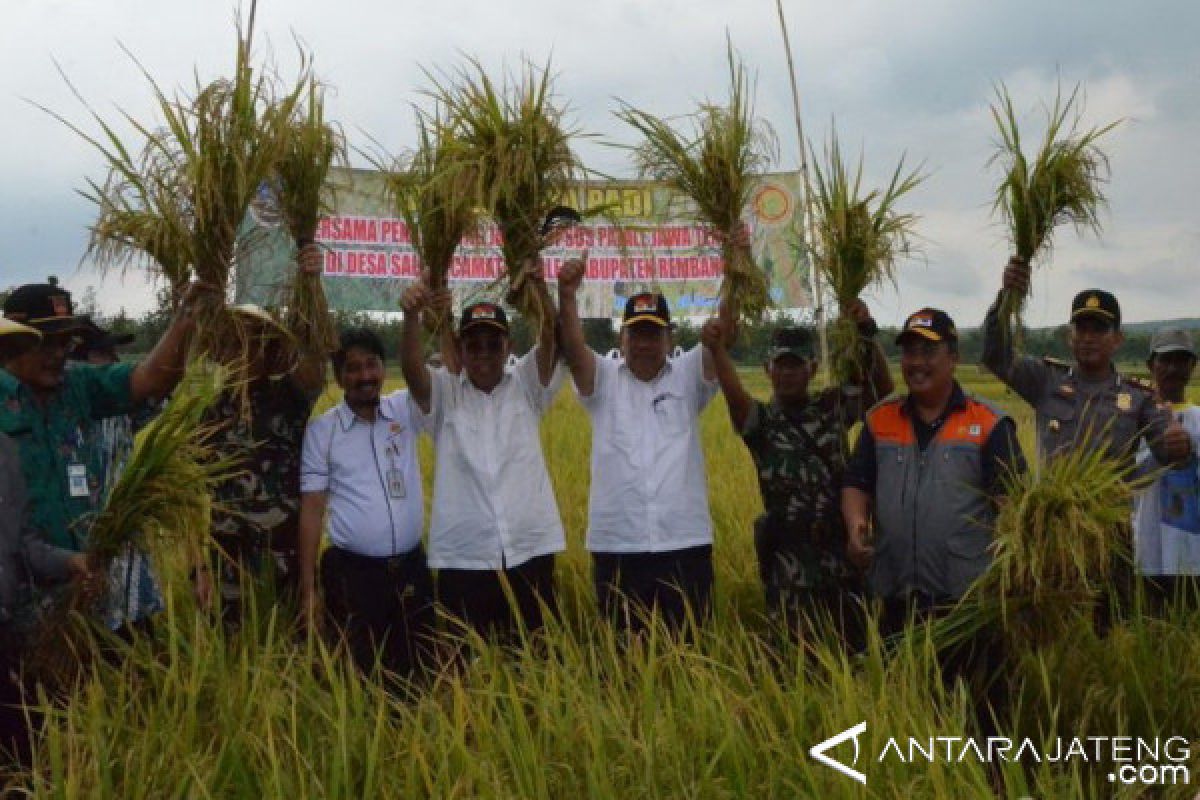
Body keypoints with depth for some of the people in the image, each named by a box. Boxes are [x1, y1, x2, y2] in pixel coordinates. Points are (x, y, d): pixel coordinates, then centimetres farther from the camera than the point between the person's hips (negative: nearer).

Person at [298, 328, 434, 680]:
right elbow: (311, 509, -2)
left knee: (416, 671, 10)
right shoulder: (322, 429, -2)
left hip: (411, 567, 2)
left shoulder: (405, 410, 3)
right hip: (352, 571, -2)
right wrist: (308, 588, -6)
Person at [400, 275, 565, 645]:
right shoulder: (444, 393, 5)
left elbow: (552, 344, -8)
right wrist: (412, 315, -33)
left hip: (529, 552, 1)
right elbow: (411, 368, -13)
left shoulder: (526, 387, 8)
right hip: (462, 558, -1)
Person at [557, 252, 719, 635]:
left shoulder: (688, 377, 8)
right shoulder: (604, 380, 7)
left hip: (685, 545, 0)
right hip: (616, 547, 0)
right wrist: (567, 294, -29)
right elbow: (572, 348, -11)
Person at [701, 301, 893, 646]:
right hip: (792, 560, -2)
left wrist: (867, 335, -22)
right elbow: (737, 398, -21)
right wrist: (717, 351, -41)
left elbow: (883, 388, -6)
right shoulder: (761, 420, 0)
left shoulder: (833, 407, 7)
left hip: (845, 552, 2)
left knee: (863, 646, 8)